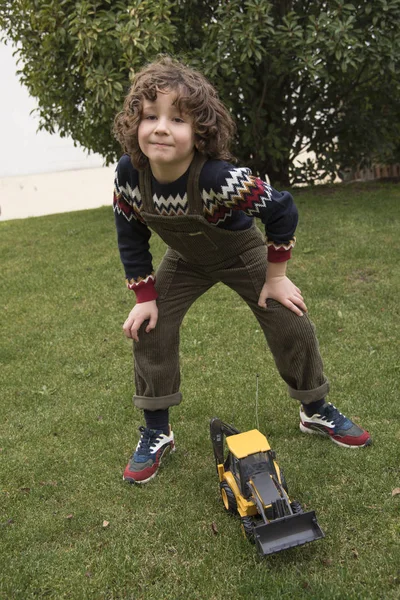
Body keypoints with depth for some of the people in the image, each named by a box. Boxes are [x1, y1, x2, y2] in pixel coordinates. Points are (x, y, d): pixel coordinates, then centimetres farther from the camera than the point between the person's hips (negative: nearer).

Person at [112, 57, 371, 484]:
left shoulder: (219, 177, -39)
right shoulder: (128, 176, -27)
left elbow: (281, 211, -25)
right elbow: (131, 240, -9)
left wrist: (276, 277, -17)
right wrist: (145, 298, -10)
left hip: (242, 252, -2)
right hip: (185, 260, 3)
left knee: (291, 325, -5)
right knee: (150, 330, -8)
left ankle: (317, 412, 23)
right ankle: (156, 433, 11)